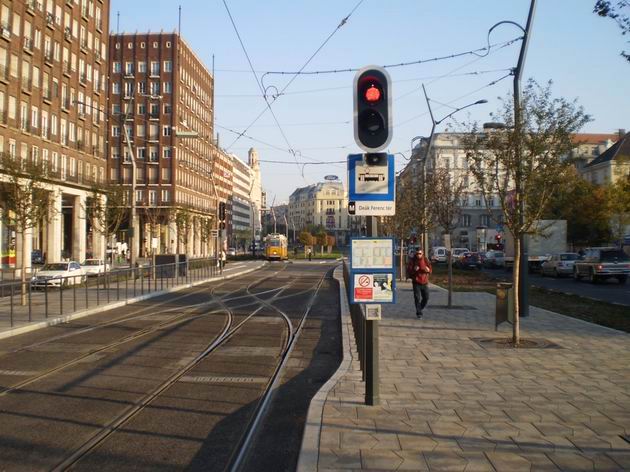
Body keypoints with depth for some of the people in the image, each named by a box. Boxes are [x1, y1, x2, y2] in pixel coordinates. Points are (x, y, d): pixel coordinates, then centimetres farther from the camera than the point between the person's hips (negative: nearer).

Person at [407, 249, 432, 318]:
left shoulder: (426, 260, 3)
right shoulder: (412, 261, -4)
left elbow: (430, 270, 6)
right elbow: (408, 271, -6)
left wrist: (428, 270, -18)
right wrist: (414, 270, -26)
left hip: (425, 282, 3)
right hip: (416, 283, -3)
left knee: (426, 298, 5)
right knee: (417, 298, -8)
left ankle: (420, 309, 28)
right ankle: (419, 313, 0)